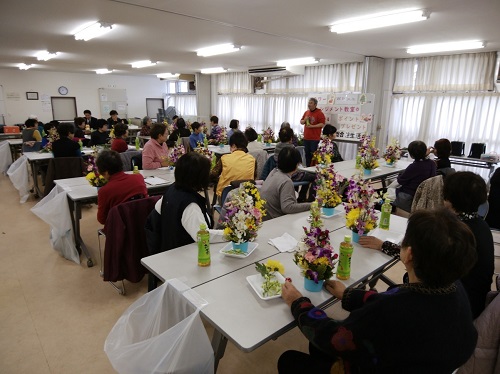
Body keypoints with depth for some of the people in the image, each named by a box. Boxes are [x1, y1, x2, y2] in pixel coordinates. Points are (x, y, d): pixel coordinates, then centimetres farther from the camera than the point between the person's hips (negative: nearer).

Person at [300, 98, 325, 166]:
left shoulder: (319, 113, -6)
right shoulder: (306, 112, 14)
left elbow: (322, 124, -12)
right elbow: (301, 122, 19)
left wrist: (312, 126, -19)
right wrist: (304, 120, -3)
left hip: (315, 138, -6)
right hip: (306, 137, 6)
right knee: (307, 153, 10)